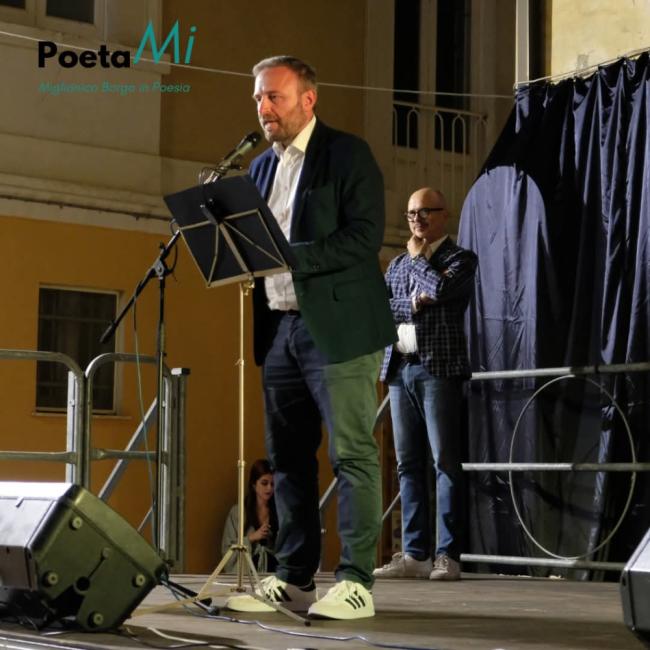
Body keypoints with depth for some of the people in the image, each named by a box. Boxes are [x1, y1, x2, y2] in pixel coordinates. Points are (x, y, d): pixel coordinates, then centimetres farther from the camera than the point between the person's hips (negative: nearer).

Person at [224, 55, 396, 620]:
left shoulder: (348, 154, -3)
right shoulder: (262, 167, 18)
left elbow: (365, 237, -14)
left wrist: (287, 255, -19)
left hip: (338, 328, -7)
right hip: (280, 328, 7)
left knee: (353, 455, -6)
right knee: (288, 459, 9)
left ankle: (355, 583, -4)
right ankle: (293, 579, 15)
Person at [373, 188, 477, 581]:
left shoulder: (461, 259, 4)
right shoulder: (398, 264, 20)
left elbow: (441, 289, -16)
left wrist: (417, 258, -1)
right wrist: (414, 305, -6)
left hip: (438, 368, -5)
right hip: (400, 368, 5)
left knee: (445, 462, -7)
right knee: (409, 464, 3)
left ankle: (448, 556, -7)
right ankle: (415, 554, 5)